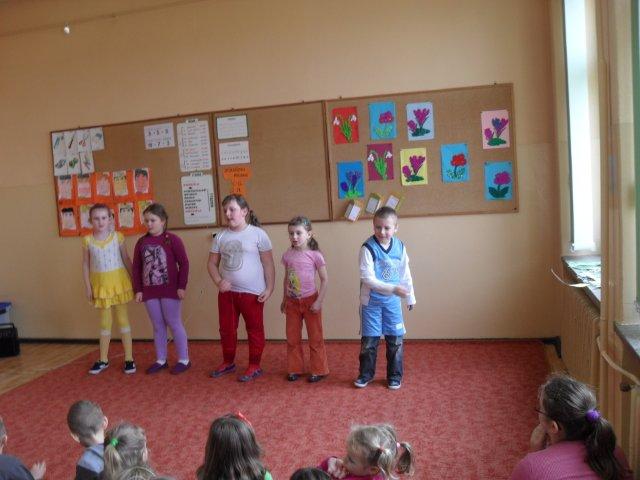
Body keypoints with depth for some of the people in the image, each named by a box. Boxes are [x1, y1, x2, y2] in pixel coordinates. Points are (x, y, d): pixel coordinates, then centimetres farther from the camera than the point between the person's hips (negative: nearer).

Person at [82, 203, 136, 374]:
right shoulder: (87, 240, -3)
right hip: (100, 283, 1)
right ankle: (103, 359, 24)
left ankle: (129, 358, 13)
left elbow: (126, 259, 0)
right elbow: (85, 264, 2)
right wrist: (88, 287, -2)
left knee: (123, 319, 6)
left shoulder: (117, 236, -5)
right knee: (105, 322, 12)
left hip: (119, 281, -1)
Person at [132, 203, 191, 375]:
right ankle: (161, 360, 22)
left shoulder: (172, 239, -8)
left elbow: (184, 263, -8)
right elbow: (136, 267, 8)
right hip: (149, 291, 5)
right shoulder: (141, 242, 6)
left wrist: (181, 286, -12)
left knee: (174, 324, 2)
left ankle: (184, 360, 11)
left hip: (170, 290, -4)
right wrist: (138, 290, 3)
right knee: (158, 326, 12)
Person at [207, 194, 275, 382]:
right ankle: (228, 362, 34)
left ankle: (254, 366, 20)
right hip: (227, 292, 5)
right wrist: (218, 281, -9)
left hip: (252, 292, -4)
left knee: (254, 330, 7)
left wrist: (269, 288, -10)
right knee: (226, 329, 15)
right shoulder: (221, 236, 4)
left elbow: (268, 263, -5)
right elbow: (212, 263, 8)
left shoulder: (258, 234, -7)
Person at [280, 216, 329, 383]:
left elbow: (324, 280, -10)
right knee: (292, 338, 12)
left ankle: (319, 370, 19)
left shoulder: (315, 255, -13)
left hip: (310, 300, -4)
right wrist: (284, 300, 14)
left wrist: (319, 301, -15)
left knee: (315, 338, 7)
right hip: (292, 302, 4)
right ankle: (295, 369, 26)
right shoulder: (287, 255, 0)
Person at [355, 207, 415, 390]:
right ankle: (366, 374, 24)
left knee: (395, 339, 8)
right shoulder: (368, 248, -16)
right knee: (369, 340, 6)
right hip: (371, 301, -3)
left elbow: (405, 274, 9)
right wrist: (393, 289, -28)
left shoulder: (400, 247, -3)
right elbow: (367, 278, -21)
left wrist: (410, 297, 14)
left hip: (392, 301, 3)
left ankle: (394, 376, 24)